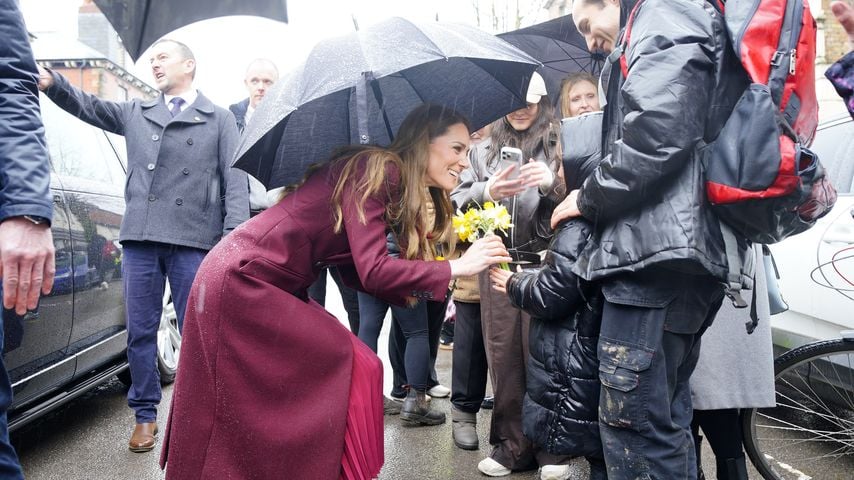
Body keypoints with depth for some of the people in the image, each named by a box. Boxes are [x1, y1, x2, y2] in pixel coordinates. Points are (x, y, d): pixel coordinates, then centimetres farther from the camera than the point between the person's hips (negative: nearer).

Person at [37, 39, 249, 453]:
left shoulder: (219, 119, 8)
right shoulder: (136, 113, 18)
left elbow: (235, 181, 1)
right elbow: (88, 106, 6)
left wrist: (233, 234, -10)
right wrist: (52, 83, -15)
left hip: (193, 241, -3)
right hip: (140, 238, 3)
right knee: (140, 332, 8)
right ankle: (145, 415, 20)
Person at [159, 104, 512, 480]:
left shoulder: (388, 182, 11)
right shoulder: (375, 170, -16)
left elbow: (356, 273, 10)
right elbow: (372, 270, -25)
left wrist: (439, 280, 6)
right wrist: (457, 267, -17)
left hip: (273, 288, 9)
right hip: (241, 281, -9)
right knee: (356, 368, -6)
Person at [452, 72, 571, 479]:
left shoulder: (557, 146, 6)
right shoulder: (484, 151, 16)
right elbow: (457, 201, 9)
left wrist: (552, 183, -21)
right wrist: (485, 192, -11)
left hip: (544, 265, -3)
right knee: (503, 356, 5)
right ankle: (512, 445, 17)